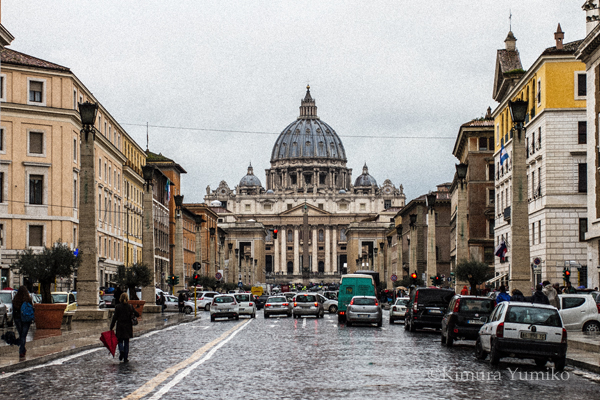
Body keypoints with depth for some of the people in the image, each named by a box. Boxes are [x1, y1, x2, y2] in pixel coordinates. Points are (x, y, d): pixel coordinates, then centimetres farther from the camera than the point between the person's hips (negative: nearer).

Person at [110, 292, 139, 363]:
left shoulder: (117, 307, -7)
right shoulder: (130, 307, -3)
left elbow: (115, 318, -7)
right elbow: (137, 314, -3)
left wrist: (111, 327, -2)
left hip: (120, 327, -2)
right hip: (128, 327, 2)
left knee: (120, 341, 11)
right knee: (126, 342, 9)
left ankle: (121, 351, -19)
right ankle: (126, 358, 7)